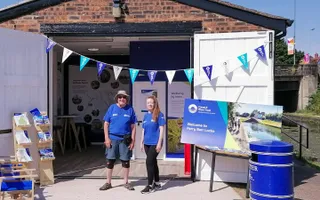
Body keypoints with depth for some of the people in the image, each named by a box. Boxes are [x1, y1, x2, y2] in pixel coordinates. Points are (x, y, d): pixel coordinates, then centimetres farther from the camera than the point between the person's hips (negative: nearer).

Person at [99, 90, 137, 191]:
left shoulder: (130, 109, 0)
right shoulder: (112, 108, 0)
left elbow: (133, 127, 2)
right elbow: (106, 124, 2)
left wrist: (132, 141, -2)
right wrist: (106, 138, -6)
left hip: (125, 139, 0)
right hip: (112, 138, 0)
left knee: (126, 161, 9)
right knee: (110, 161, 5)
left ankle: (126, 182, 23)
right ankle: (108, 183, 19)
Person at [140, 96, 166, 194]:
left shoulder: (159, 114, -7)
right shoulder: (146, 115, 11)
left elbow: (161, 129, -10)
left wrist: (159, 143, -15)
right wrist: (142, 142, 14)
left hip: (155, 143, -6)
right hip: (147, 143, 6)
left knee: (149, 162, -9)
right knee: (153, 162, 13)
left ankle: (150, 185, 1)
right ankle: (157, 183, 26)